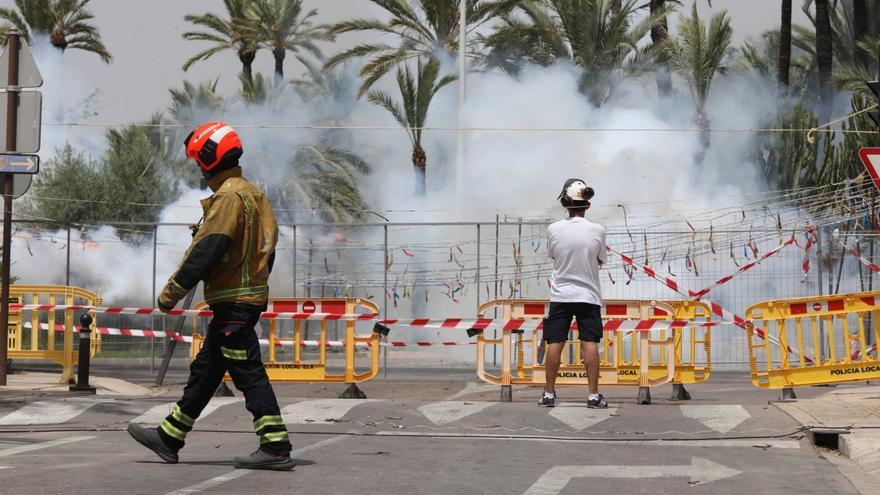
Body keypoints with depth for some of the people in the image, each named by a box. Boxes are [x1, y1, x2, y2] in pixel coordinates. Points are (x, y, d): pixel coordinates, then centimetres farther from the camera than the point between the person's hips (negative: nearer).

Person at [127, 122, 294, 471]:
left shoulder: (229, 197, -15)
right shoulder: (254, 194, 16)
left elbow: (205, 251, -21)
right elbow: (266, 250, 20)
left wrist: (172, 291, -16)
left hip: (232, 302, -10)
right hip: (252, 296, 10)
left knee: (248, 373, -8)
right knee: (205, 370, 15)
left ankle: (276, 447, -8)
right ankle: (168, 438, 23)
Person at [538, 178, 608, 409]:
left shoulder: (553, 229, -7)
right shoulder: (597, 230, -9)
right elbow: (600, 262, 4)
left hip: (560, 295, 1)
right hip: (589, 295, -1)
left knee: (555, 343, 5)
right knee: (590, 343, 0)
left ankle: (549, 394, 7)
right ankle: (593, 395, -2)